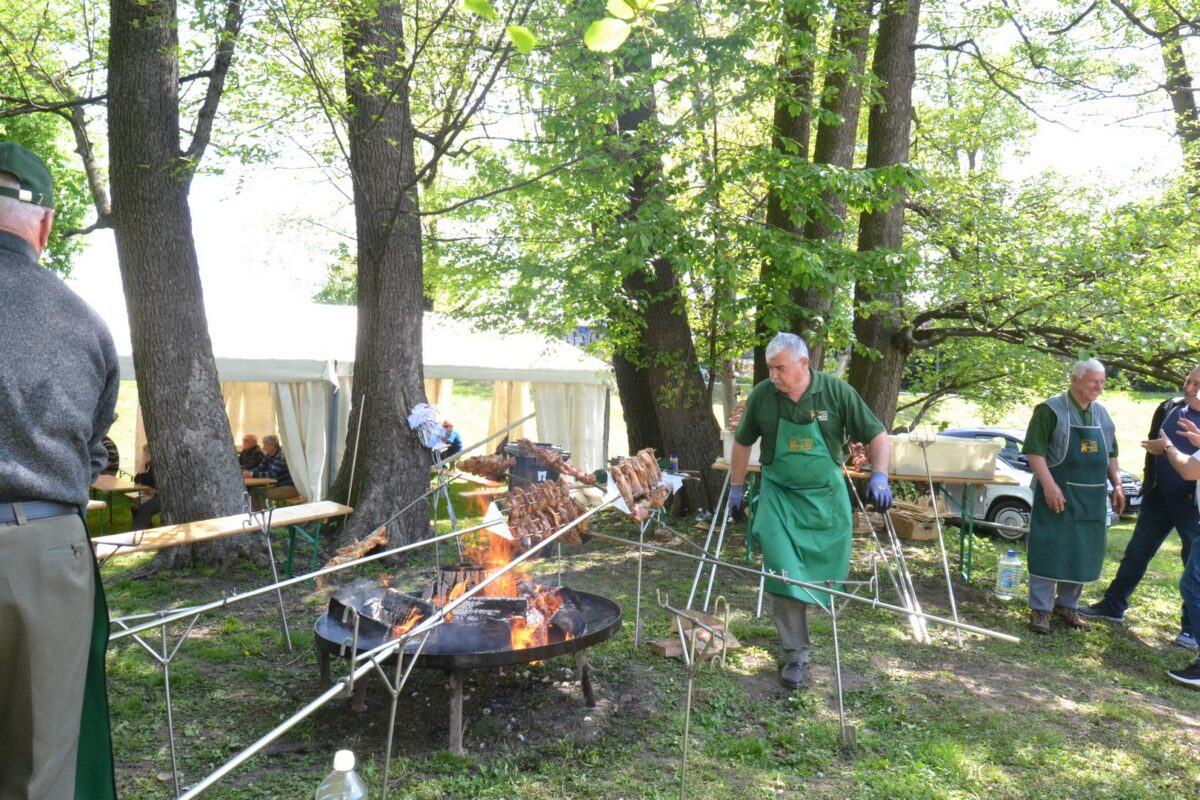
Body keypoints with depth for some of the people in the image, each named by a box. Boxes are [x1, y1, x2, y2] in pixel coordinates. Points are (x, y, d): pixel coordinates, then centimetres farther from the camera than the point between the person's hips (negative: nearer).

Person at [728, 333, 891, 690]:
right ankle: (795, 655, 2)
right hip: (780, 495, 0)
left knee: (829, 568, 11)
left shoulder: (836, 392, -12)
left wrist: (879, 477, -20)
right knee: (783, 574, -8)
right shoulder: (761, 396, -10)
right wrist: (736, 489, 9)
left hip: (825, 495, 1)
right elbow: (742, 443, 6)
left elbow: (877, 435, -6)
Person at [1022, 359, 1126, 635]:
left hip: (1093, 497, 7)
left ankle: (1067, 605, 26)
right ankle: (1040, 609, 5)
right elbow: (1034, 450, -14)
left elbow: (1111, 454, 21)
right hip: (1058, 494, -7)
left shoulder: (1102, 414, 13)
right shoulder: (1051, 410, -9)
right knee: (1049, 551, -3)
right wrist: (1049, 485, -22)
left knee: (1083, 554, 12)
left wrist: (1117, 485, 10)